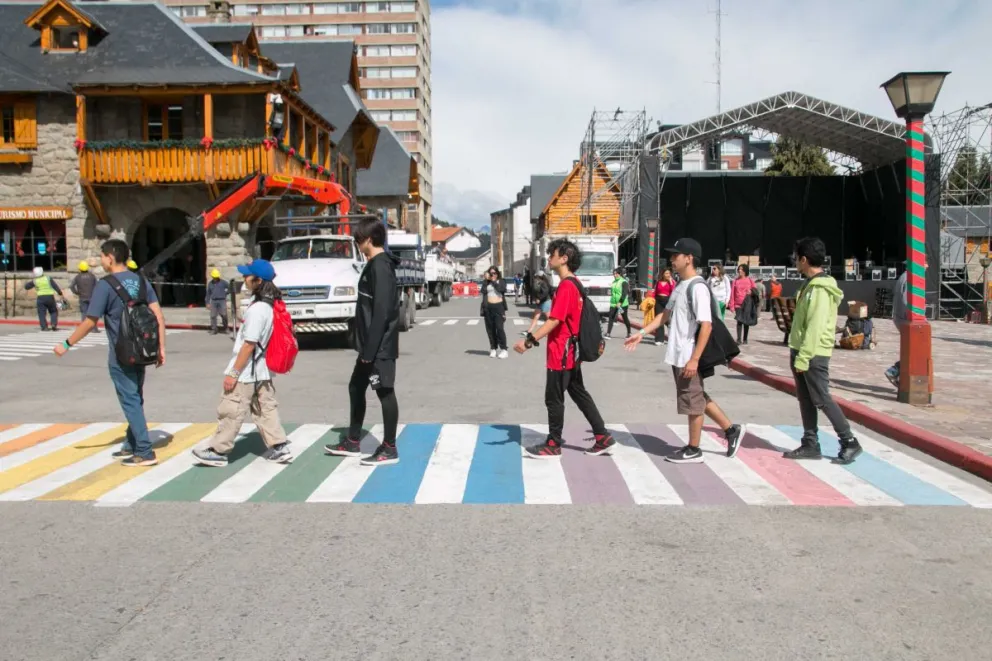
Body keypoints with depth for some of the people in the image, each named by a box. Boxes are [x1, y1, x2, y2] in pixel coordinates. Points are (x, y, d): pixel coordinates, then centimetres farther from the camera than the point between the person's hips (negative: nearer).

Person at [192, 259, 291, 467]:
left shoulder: (257, 309, -22)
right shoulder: (269, 305, 7)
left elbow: (249, 344, -22)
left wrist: (233, 372, -17)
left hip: (246, 373, -9)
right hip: (261, 372, 9)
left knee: (230, 412, 1)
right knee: (265, 410, 14)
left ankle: (218, 451, 10)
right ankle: (279, 447, 15)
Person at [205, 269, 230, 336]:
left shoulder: (223, 282, 5)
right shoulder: (210, 284, 13)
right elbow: (208, 294, 16)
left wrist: (225, 293, 1)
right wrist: (208, 303, 12)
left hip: (222, 301, -2)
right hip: (213, 301, 3)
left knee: (224, 315, -9)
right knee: (213, 316, 0)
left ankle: (225, 327, 11)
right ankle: (213, 329, 7)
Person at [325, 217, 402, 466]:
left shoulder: (380, 266, -17)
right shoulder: (375, 265, 14)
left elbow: (381, 312, -23)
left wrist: (370, 349, -21)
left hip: (380, 346, -11)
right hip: (371, 345, 11)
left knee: (385, 392, -2)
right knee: (356, 387, 16)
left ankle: (389, 449, 8)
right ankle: (352, 442, 27)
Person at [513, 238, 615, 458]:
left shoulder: (566, 285, -18)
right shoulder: (573, 284, 13)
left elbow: (554, 320, -25)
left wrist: (529, 341, -27)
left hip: (561, 354, -10)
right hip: (570, 352, 10)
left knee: (553, 399, 1)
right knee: (580, 394, 15)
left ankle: (553, 445, 11)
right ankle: (603, 437, 18)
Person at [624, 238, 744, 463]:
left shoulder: (698, 288, -18)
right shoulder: (680, 285, 11)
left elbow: (706, 326, -22)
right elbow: (666, 314, 21)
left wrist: (695, 359, -26)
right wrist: (641, 333, 15)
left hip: (689, 357, -9)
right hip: (677, 355, 9)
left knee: (692, 401, 3)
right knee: (698, 398, 19)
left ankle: (693, 450, 15)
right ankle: (731, 429, 30)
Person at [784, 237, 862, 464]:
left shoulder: (820, 289, -17)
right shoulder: (810, 285, 13)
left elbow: (816, 326, -22)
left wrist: (803, 357, -23)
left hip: (813, 354, -10)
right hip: (801, 351, 10)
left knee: (822, 400, -5)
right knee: (805, 399, 11)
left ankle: (850, 443, 4)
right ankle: (810, 445, 16)